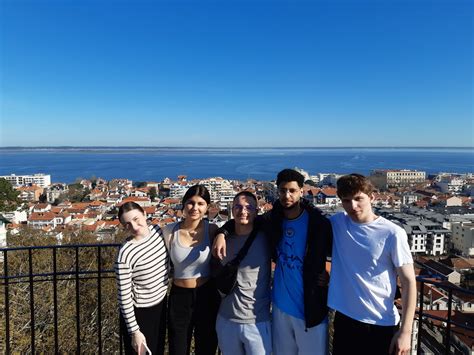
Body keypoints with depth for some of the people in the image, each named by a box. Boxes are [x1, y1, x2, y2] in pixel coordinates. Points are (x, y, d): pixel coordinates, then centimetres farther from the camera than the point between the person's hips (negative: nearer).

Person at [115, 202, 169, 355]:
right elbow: (124, 297, -19)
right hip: (139, 313, -5)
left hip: (161, 305, 6)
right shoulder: (125, 254, -25)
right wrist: (134, 331, -15)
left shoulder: (158, 231, -9)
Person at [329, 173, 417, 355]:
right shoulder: (337, 223, -4)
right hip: (344, 319, 3)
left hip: (381, 324, -3)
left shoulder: (393, 234, -14)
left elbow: (408, 282, -9)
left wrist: (405, 331, -12)